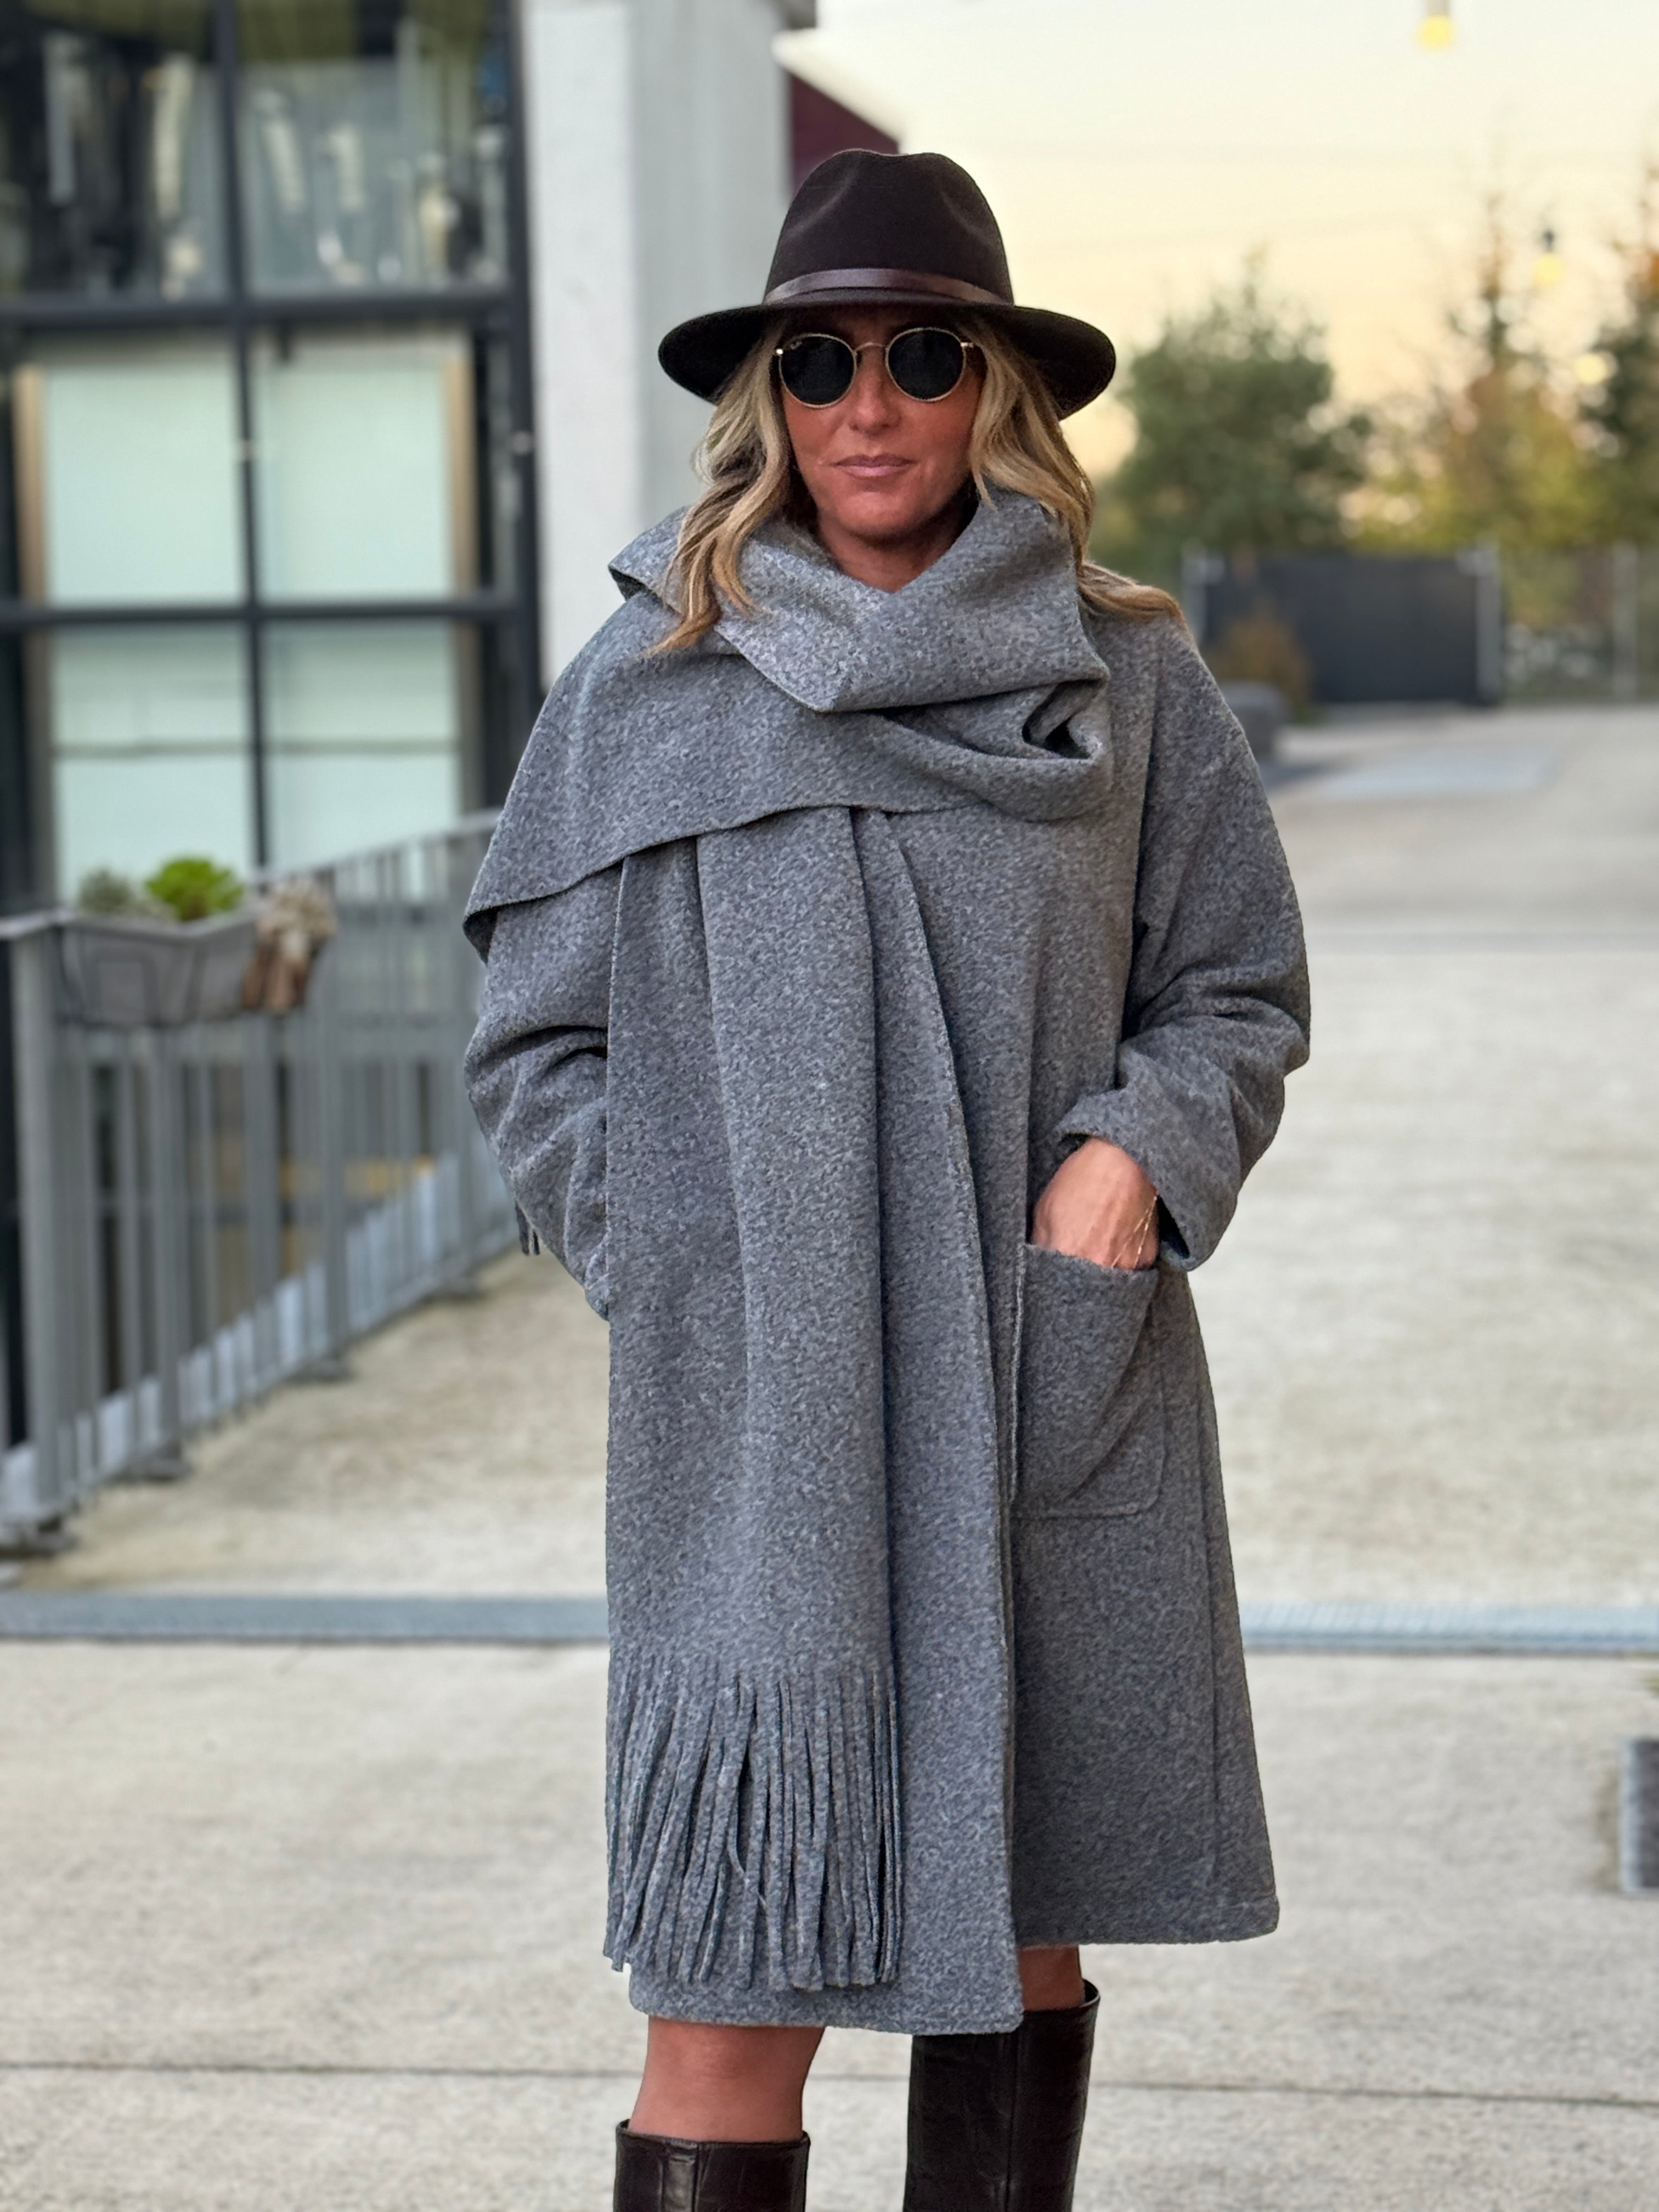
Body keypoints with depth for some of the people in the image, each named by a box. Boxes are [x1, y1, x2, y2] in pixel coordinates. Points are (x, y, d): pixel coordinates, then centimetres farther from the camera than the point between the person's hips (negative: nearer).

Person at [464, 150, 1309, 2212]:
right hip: (754, 1417, -2)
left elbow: (1239, 996, 11)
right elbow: (533, 1047, 8)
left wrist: (1136, 1157, -8)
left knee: (1024, 1928, 11)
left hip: (1062, 1403, 2)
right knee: (737, 1984, -6)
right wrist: (670, 1263, -4)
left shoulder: (1124, 681, 5)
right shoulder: (642, 690, 4)